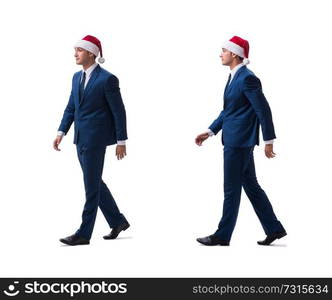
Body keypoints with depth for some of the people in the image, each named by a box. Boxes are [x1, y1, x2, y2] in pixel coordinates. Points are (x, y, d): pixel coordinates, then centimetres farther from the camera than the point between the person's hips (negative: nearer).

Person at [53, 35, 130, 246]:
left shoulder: (107, 79, -11)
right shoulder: (77, 77, 12)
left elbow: (119, 111, -9)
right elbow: (71, 107, 16)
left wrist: (121, 141, -9)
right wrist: (61, 132, 6)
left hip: (96, 138, -8)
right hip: (81, 139, 8)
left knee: (92, 185, -3)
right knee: (95, 183, 14)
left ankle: (84, 234, 1)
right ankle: (118, 221, 28)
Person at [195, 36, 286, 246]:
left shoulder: (247, 78, -16)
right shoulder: (234, 77, 14)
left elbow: (264, 110, -17)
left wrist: (269, 141, -15)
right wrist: (210, 132, 17)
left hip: (239, 142, -10)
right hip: (234, 140, 10)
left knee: (231, 189, -1)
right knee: (251, 187, 14)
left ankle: (222, 236, 8)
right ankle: (274, 228, 20)